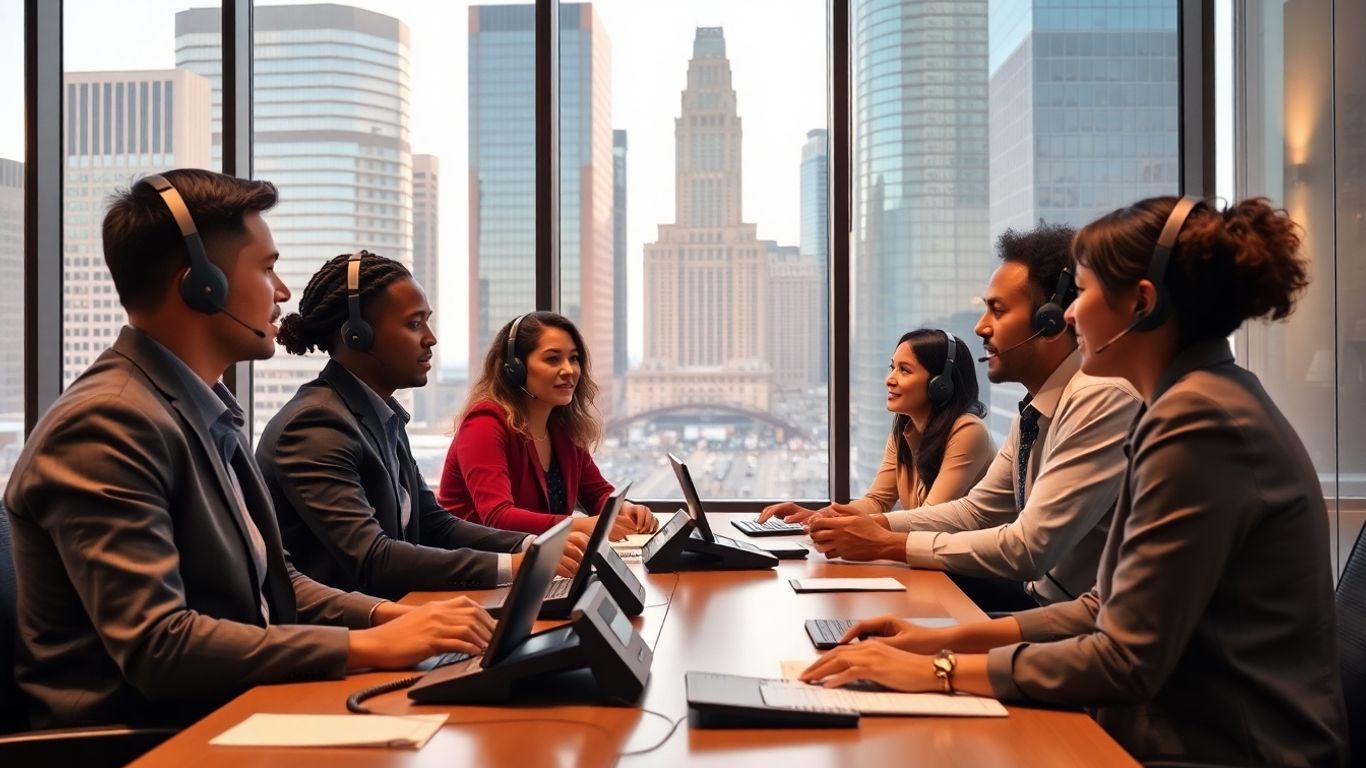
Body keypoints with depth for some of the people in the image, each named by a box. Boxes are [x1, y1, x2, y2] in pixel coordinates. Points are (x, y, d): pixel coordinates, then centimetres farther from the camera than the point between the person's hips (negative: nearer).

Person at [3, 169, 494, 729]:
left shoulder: (203, 411, 11)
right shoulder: (109, 424, -18)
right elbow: (156, 646, -25)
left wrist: (390, 616, -1)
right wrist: (367, 646, -23)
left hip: (224, 713, 8)